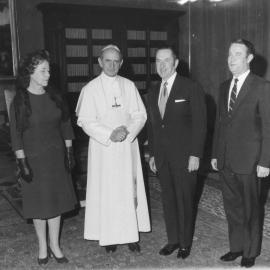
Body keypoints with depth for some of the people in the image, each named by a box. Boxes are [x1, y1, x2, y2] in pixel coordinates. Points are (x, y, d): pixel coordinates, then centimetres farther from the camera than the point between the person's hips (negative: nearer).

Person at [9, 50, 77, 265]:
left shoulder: (54, 96, 2)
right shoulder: (20, 101, -9)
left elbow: (65, 126, 7)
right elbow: (16, 134, -9)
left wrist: (68, 152, 3)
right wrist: (22, 163, -13)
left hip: (56, 157, 4)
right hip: (34, 158, -3)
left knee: (56, 200, 10)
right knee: (39, 203, 7)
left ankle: (55, 245, 26)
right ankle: (43, 247, 26)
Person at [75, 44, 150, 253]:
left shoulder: (129, 86, 5)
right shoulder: (91, 89, -2)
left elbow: (140, 115, 4)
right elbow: (85, 121, -6)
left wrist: (128, 131, -14)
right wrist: (109, 134, -17)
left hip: (128, 146, 2)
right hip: (103, 148, -2)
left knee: (130, 190, 5)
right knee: (106, 192, 2)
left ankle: (131, 234, 16)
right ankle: (109, 236, 14)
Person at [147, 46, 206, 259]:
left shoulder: (191, 88, -7)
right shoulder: (153, 93, 12)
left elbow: (200, 123, -9)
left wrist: (195, 155, -13)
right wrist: (152, 154, 12)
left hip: (184, 156, -5)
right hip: (162, 157, 5)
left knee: (185, 200, 4)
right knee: (168, 199, 11)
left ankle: (185, 243, 21)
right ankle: (173, 239, 26)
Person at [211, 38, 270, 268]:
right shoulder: (224, 87, 11)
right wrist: (215, 154, 11)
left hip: (248, 161, -5)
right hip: (226, 160, 6)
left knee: (250, 208, 8)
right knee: (232, 206, 14)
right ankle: (236, 246, 30)